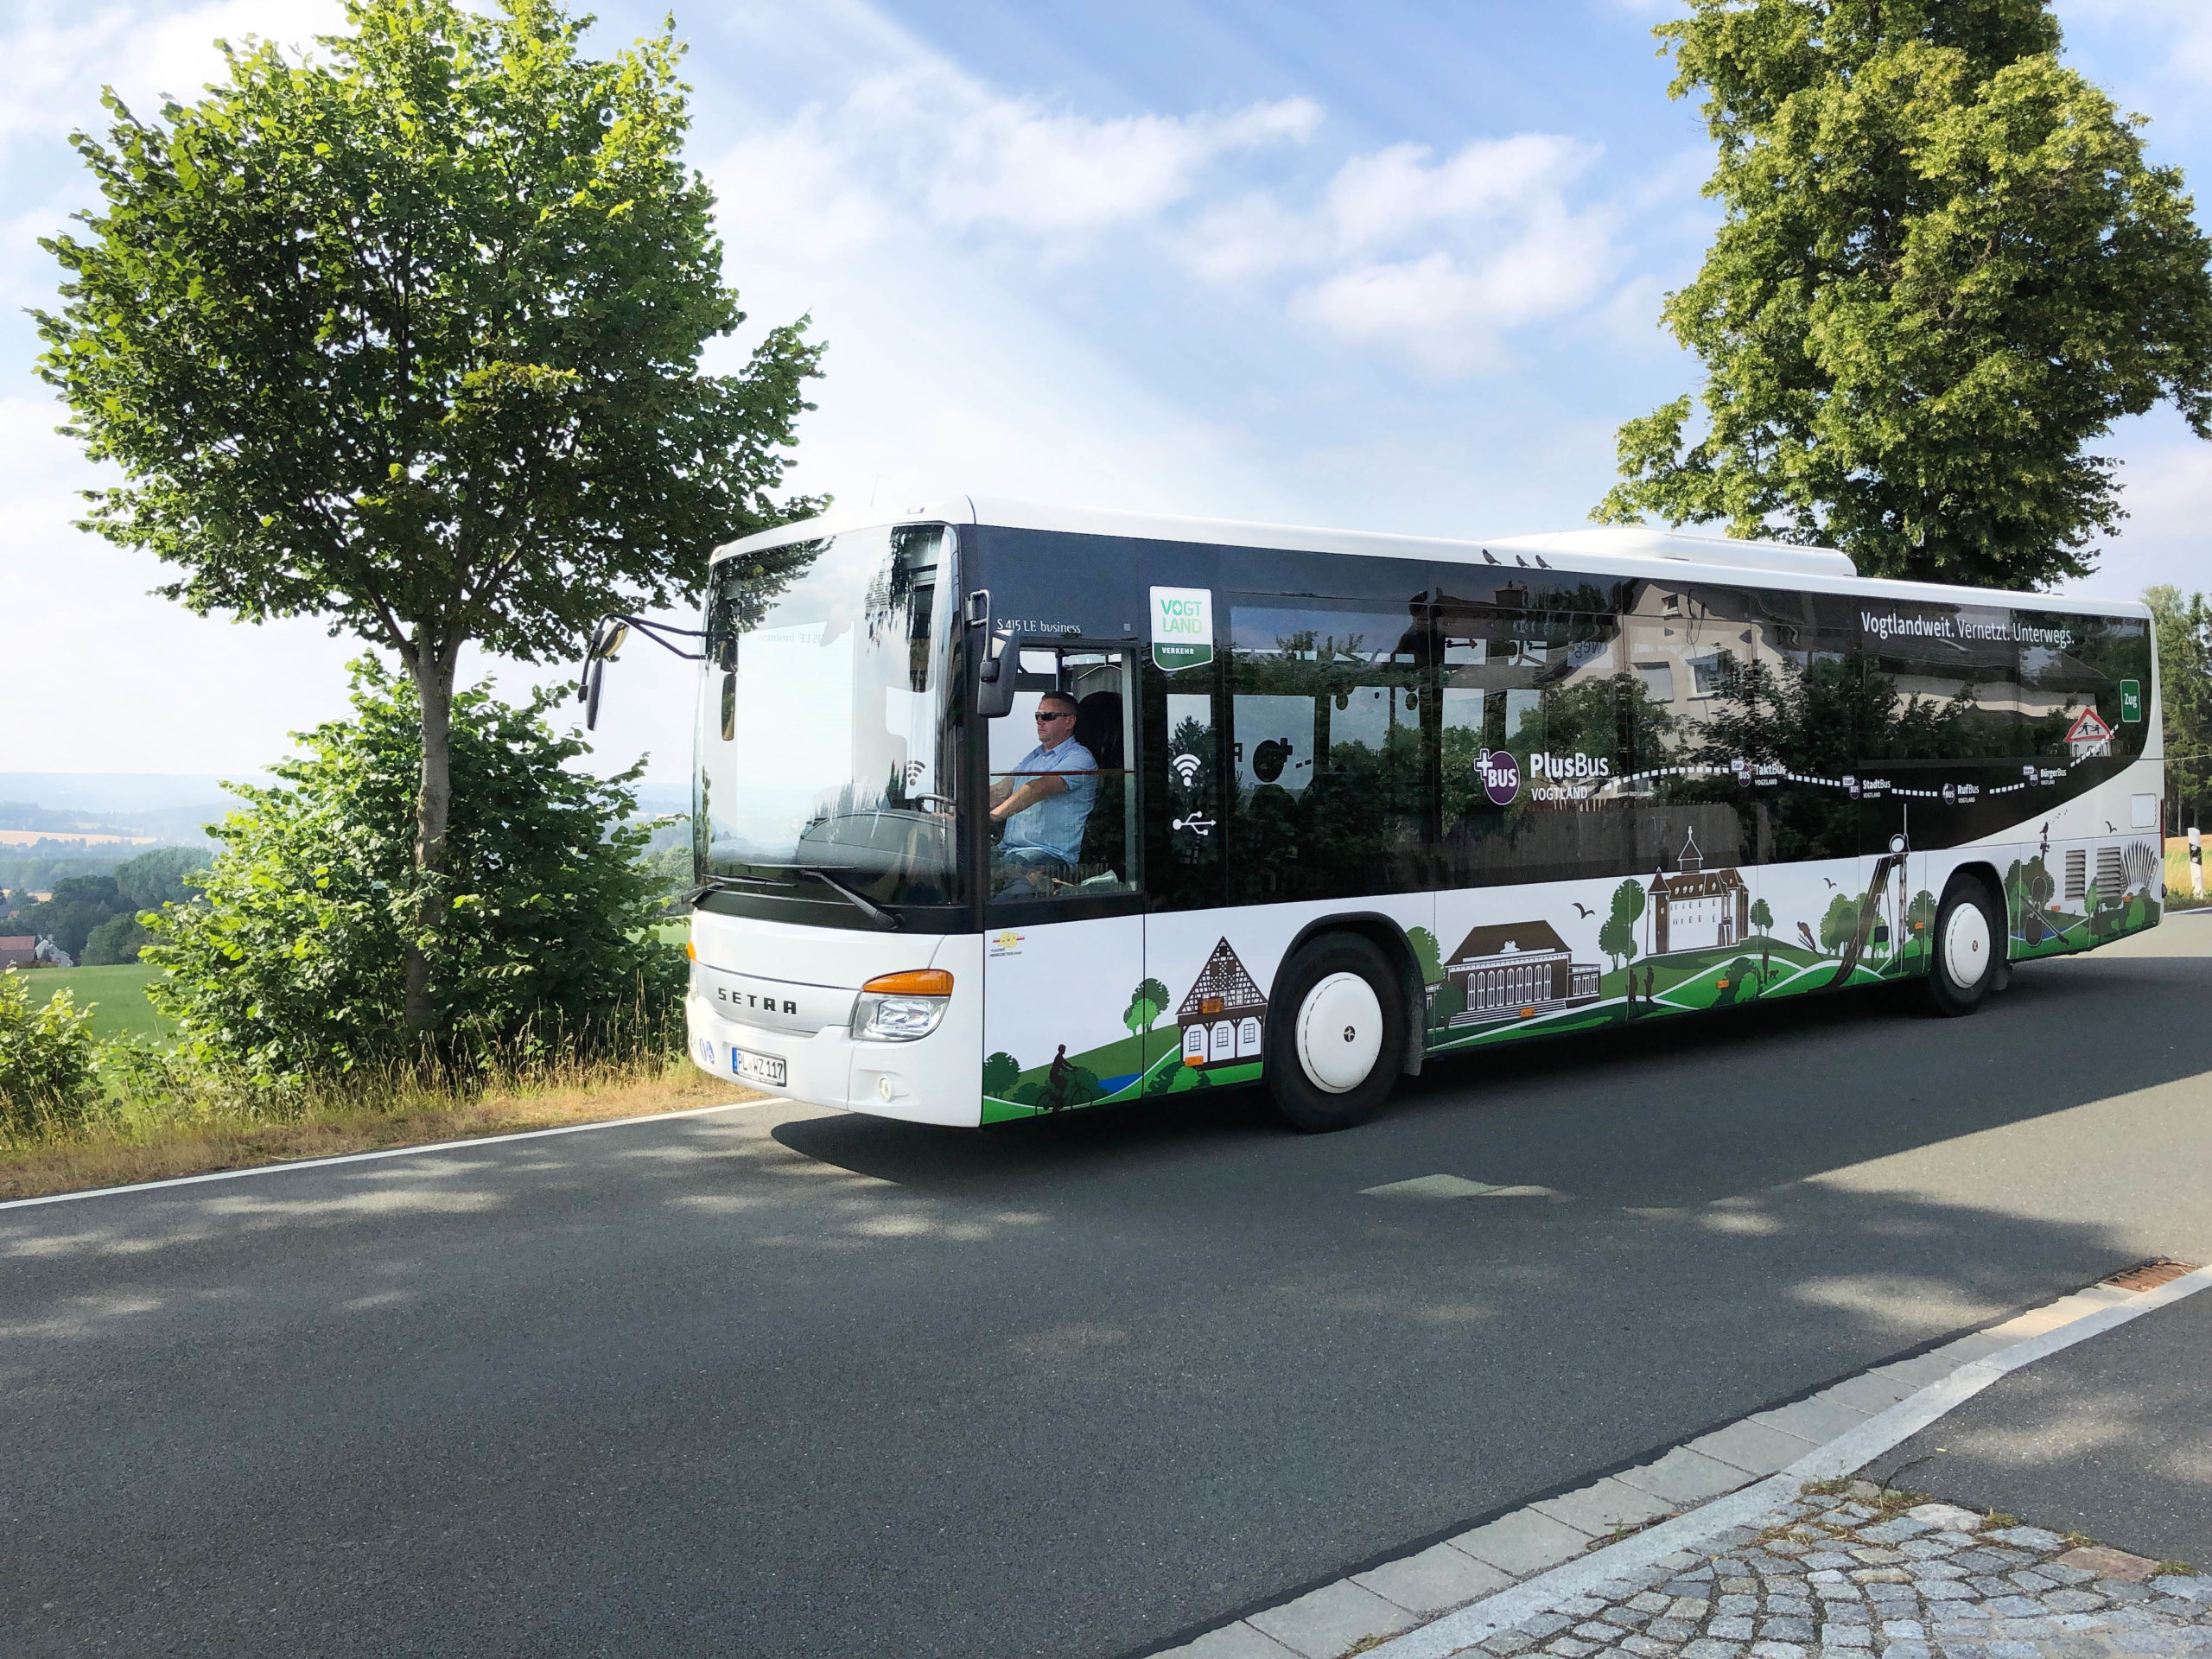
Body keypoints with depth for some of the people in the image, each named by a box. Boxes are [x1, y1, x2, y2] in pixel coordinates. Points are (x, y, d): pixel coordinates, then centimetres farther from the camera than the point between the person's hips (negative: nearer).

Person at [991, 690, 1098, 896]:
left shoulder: (1079, 758, -3)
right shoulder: (1032, 758, 26)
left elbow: (1040, 788, -18)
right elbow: (1000, 791, 19)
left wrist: (994, 814, -30)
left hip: (1052, 855, -8)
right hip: (1008, 850, 8)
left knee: (1012, 866, -40)